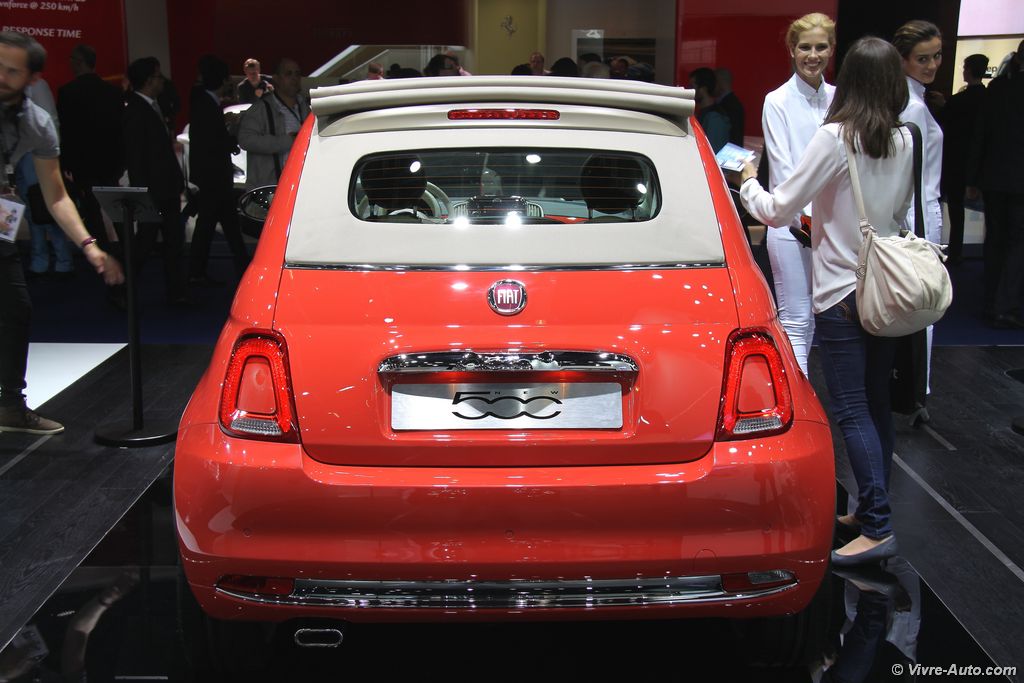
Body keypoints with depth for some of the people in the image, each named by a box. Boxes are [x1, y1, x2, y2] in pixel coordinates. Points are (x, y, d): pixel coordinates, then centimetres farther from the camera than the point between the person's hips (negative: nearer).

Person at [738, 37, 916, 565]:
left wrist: (748, 183, 7)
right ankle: (871, 508, 24)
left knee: (852, 411, -4)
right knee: (876, 403, 14)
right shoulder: (905, 141, 4)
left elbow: (778, 211, -13)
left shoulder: (835, 138, -15)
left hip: (843, 292, -7)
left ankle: (878, 527, -5)